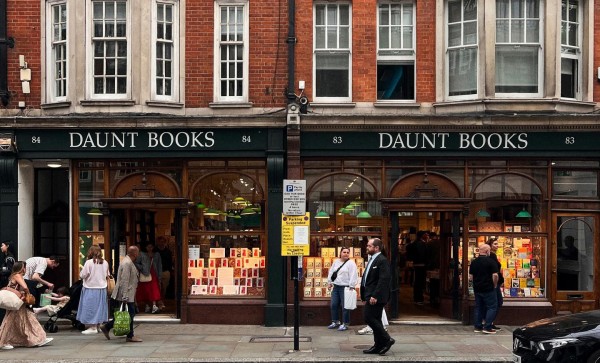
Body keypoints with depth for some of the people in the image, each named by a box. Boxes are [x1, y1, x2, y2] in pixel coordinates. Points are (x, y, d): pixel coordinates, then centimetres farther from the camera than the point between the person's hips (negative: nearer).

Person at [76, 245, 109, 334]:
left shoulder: (89, 262, -16)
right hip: (102, 288, 5)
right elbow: (107, 275, 11)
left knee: (91, 308, 2)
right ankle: (98, 326, 22)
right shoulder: (105, 263, -1)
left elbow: (82, 275, -12)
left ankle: (92, 327, 2)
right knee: (99, 307, 14)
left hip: (90, 288, -5)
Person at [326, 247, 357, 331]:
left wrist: (351, 286, -19)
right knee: (334, 305, 10)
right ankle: (335, 322, 25)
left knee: (345, 306, -3)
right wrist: (329, 282, 16)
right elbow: (331, 272, 20)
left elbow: (353, 276, -15)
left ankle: (345, 324, 8)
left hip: (345, 287, -7)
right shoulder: (336, 262, 12)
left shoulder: (351, 263, -9)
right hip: (336, 287, 7)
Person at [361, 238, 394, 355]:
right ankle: (379, 346, 15)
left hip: (376, 297, -10)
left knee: (369, 318, -12)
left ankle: (386, 340, -3)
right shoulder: (372, 260, 17)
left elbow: (384, 279, -22)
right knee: (374, 320, 11)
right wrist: (366, 297, 16)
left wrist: (375, 296, -25)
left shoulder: (382, 261, -14)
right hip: (370, 296, 10)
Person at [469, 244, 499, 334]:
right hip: (488, 289, -6)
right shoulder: (491, 261, -12)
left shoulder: (473, 262, 6)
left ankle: (478, 327, 14)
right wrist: (495, 285, -2)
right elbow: (495, 275, -17)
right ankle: (487, 327, -7)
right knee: (492, 307, 1)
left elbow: (471, 276, 8)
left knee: (478, 307, 13)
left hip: (477, 289, 6)